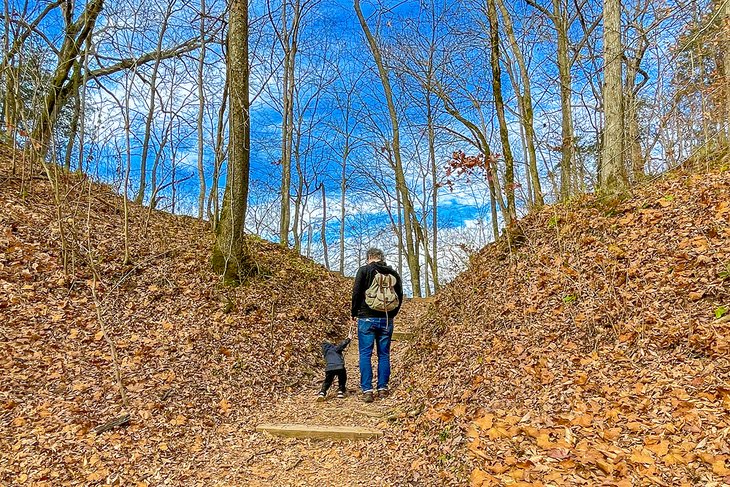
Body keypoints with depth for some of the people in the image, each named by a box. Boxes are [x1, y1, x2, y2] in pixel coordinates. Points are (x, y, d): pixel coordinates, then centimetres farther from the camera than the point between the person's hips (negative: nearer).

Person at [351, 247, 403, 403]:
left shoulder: (364, 270, -2)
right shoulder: (392, 273, 8)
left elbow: (356, 292, -6)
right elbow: (400, 296, 10)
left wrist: (355, 313, 5)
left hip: (367, 318, -3)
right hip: (386, 320, 3)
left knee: (365, 354, 2)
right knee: (384, 354, 10)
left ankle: (367, 390, -2)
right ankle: (383, 389, 13)